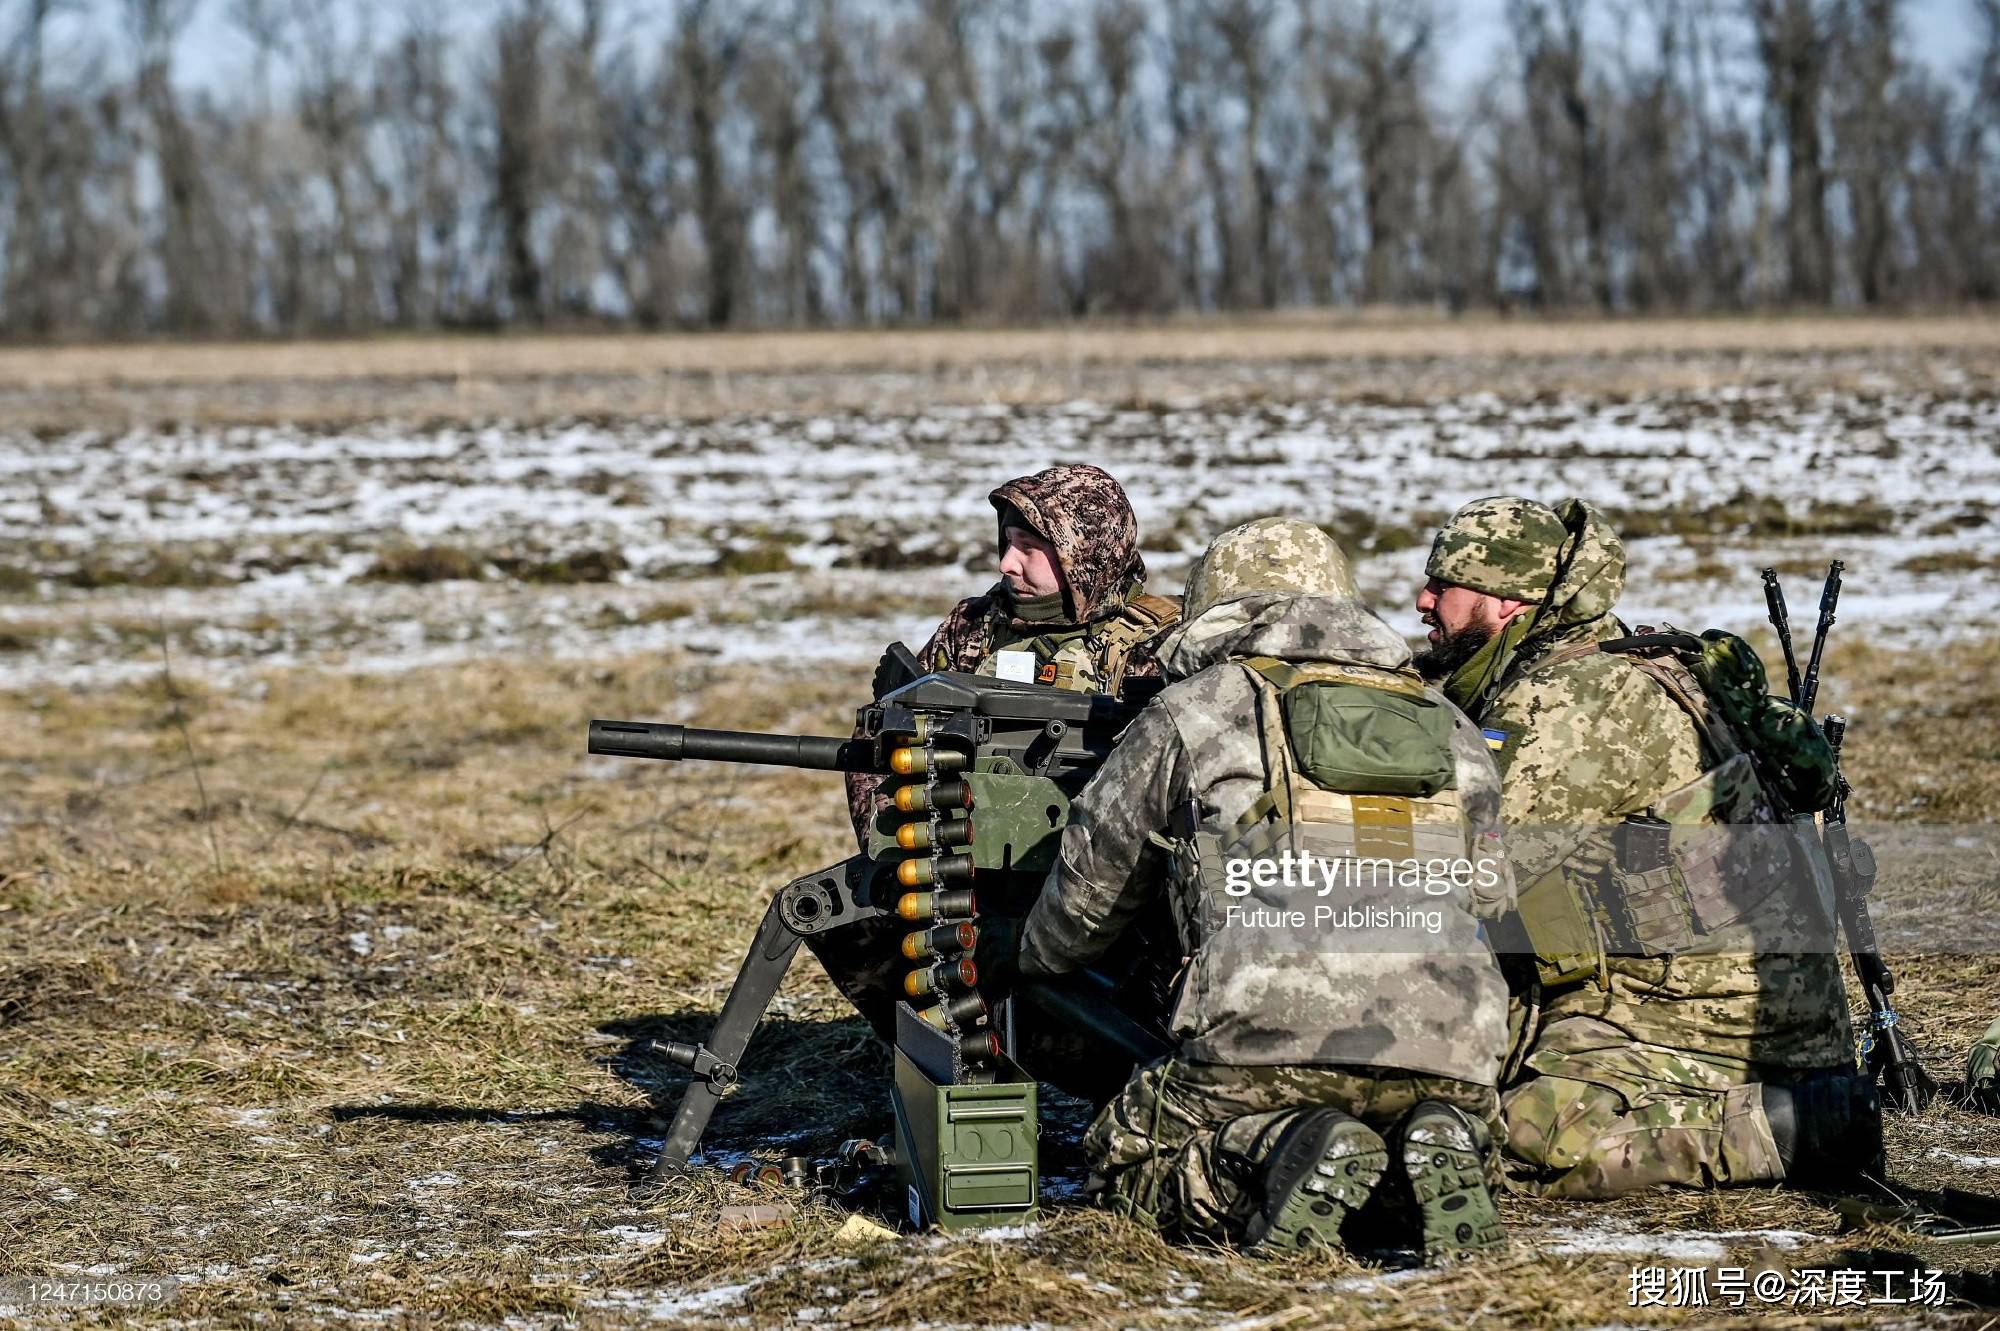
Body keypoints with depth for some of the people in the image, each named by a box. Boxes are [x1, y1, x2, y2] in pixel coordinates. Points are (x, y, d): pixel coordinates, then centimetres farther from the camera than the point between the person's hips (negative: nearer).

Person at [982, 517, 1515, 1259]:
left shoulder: (1191, 712, 15)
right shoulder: (1451, 729, 24)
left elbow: (1095, 884, 26)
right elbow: (1487, 899, 33)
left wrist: (1020, 957, 47)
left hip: (1272, 1037, -3)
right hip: (1449, 1052, 3)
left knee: (1125, 1167, 18)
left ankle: (1288, 1154, -12)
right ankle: (1433, 1148, -3)